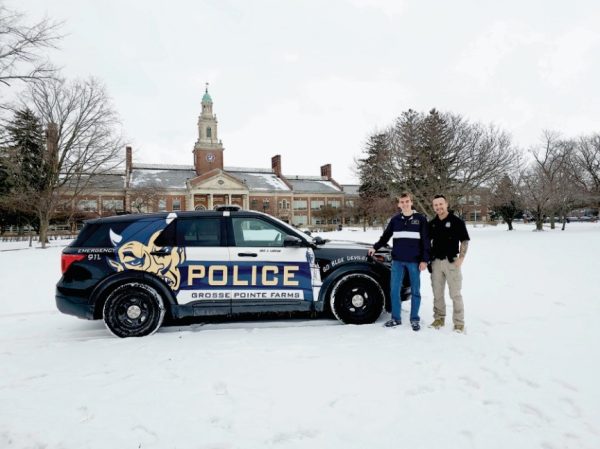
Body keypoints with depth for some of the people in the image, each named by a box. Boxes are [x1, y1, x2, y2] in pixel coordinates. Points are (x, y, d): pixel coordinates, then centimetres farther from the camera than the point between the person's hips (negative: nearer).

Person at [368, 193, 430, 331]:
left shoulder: (421, 219, -1)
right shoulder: (395, 219, 6)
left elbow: (426, 241, -3)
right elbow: (385, 236, 16)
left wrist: (425, 260, -8)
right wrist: (375, 247, 6)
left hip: (414, 261, -2)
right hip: (397, 260, 3)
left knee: (415, 291, 6)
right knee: (394, 289, 4)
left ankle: (415, 319, 17)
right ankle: (396, 318, 16)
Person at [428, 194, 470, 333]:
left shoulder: (456, 221, -6)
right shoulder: (432, 224, 9)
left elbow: (465, 240, -4)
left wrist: (461, 258, -13)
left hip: (452, 261, -5)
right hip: (436, 262, 5)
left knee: (455, 293, -2)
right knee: (437, 293, 11)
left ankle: (459, 322, 5)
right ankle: (439, 318, 23)